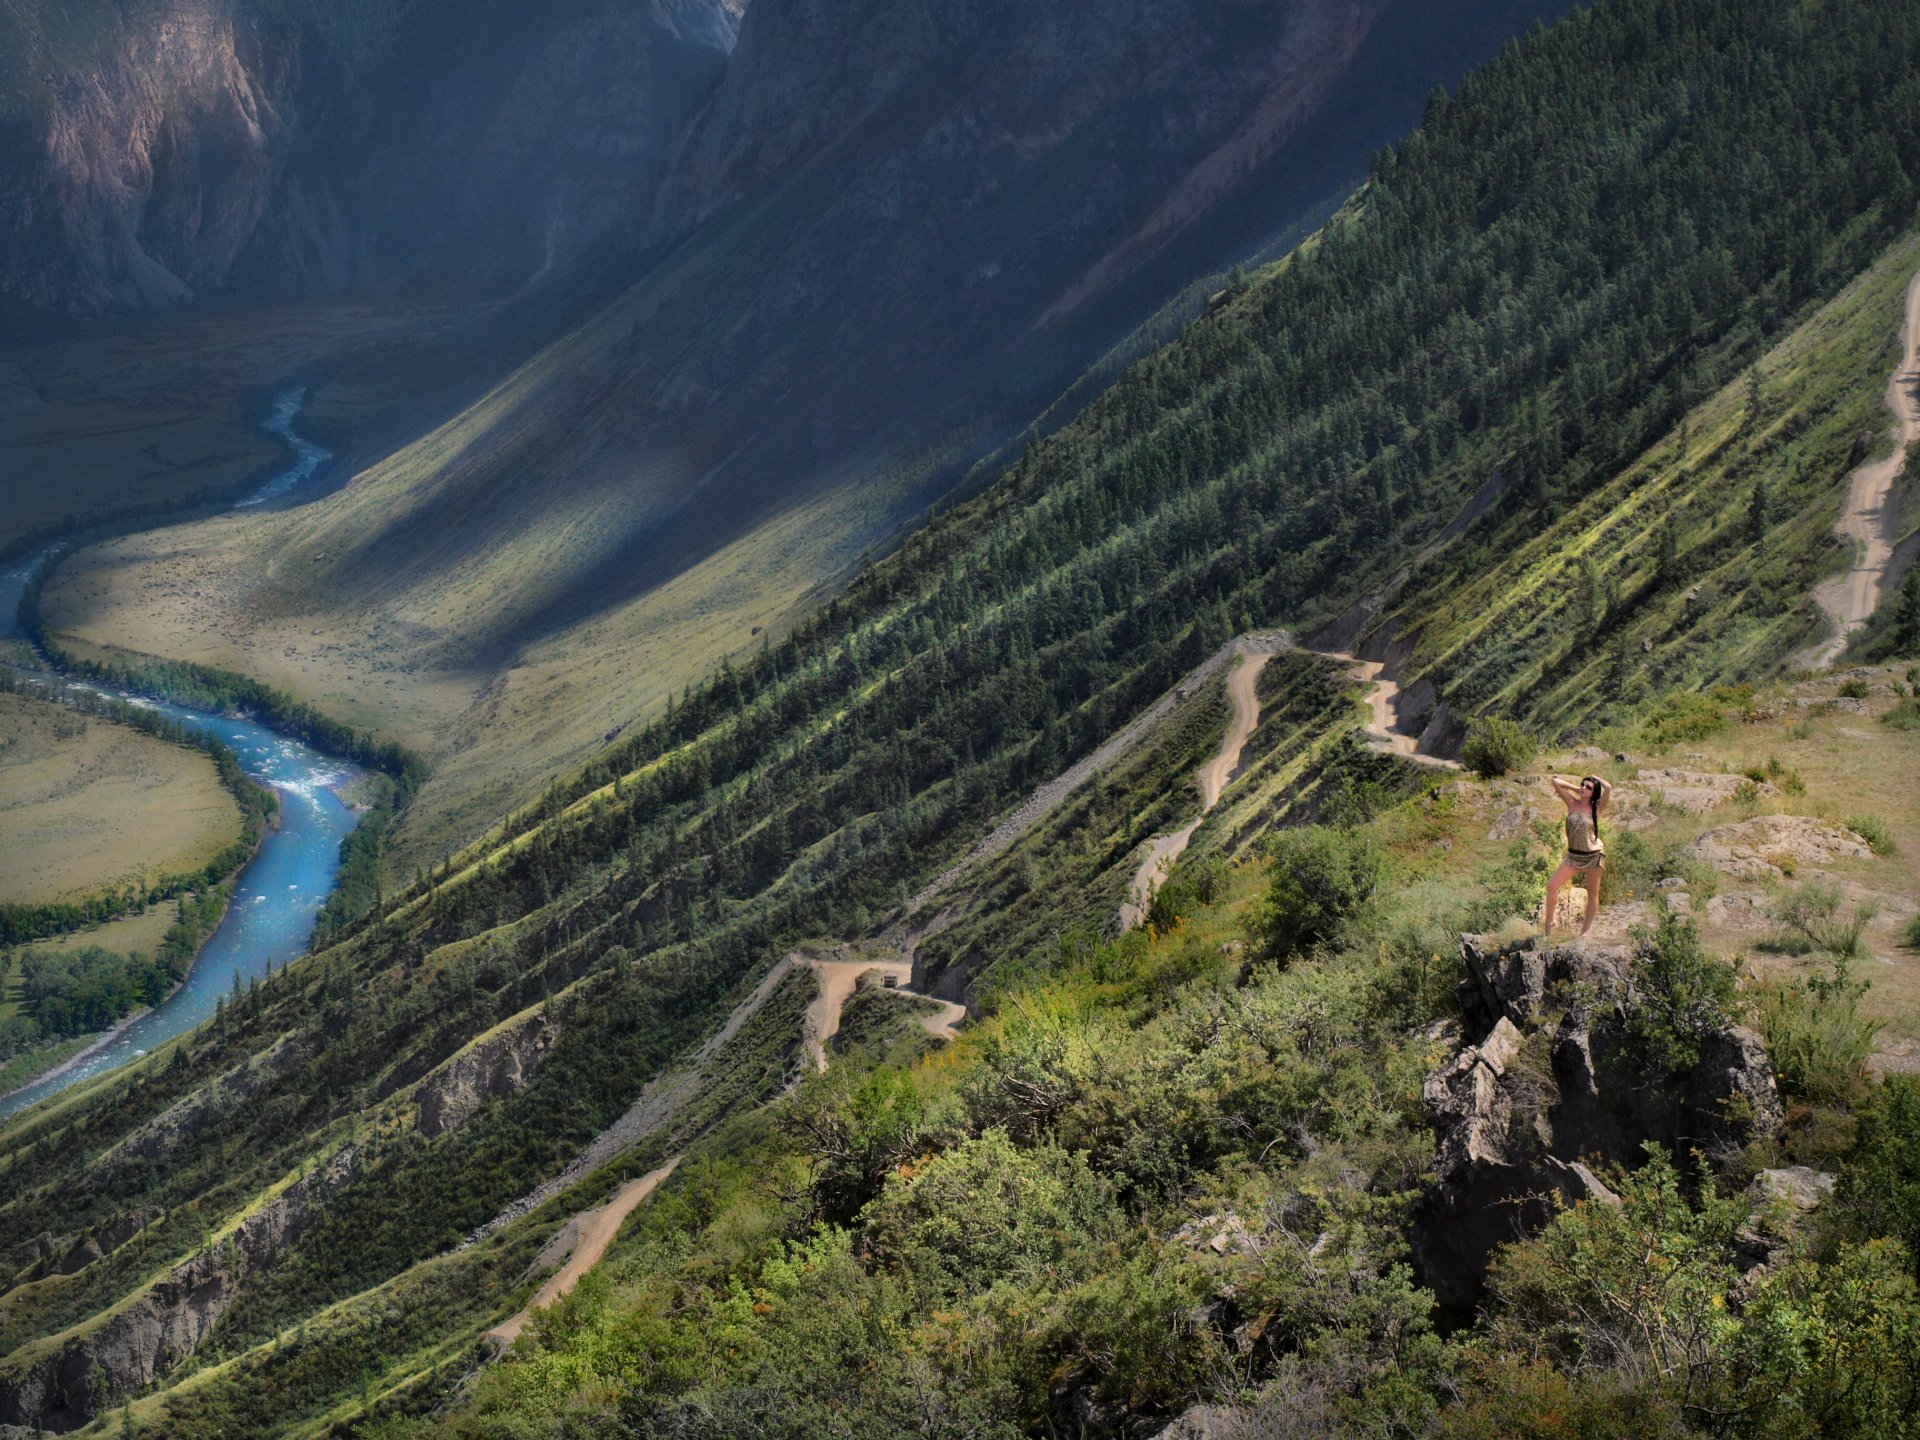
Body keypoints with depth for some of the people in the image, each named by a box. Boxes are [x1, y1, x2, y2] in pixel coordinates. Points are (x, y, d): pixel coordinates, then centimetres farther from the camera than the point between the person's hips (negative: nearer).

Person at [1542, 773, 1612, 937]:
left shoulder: (1596, 808, -8)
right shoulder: (1572, 804, 1)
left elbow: (1608, 788, -24)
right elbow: (1556, 781, -2)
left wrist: (1596, 778, -6)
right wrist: (1575, 788, 1)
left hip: (1594, 855, -3)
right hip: (1573, 855, 3)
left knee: (1592, 893, 8)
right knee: (1552, 885, -6)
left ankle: (1586, 929, 18)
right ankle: (1548, 923, 5)